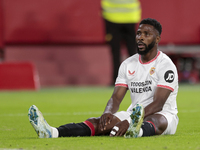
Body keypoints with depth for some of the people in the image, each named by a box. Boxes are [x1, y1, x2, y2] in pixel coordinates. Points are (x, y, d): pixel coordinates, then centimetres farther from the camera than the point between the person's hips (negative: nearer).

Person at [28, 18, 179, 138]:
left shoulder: (166, 65, -11)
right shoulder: (128, 65, 11)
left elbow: (158, 104, -22)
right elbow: (116, 97, 2)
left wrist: (129, 122, -36)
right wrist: (107, 113, -23)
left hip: (164, 116, -5)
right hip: (134, 115, 5)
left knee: (156, 120, -42)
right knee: (99, 122, -20)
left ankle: (137, 131, -79)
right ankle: (53, 133, -44)